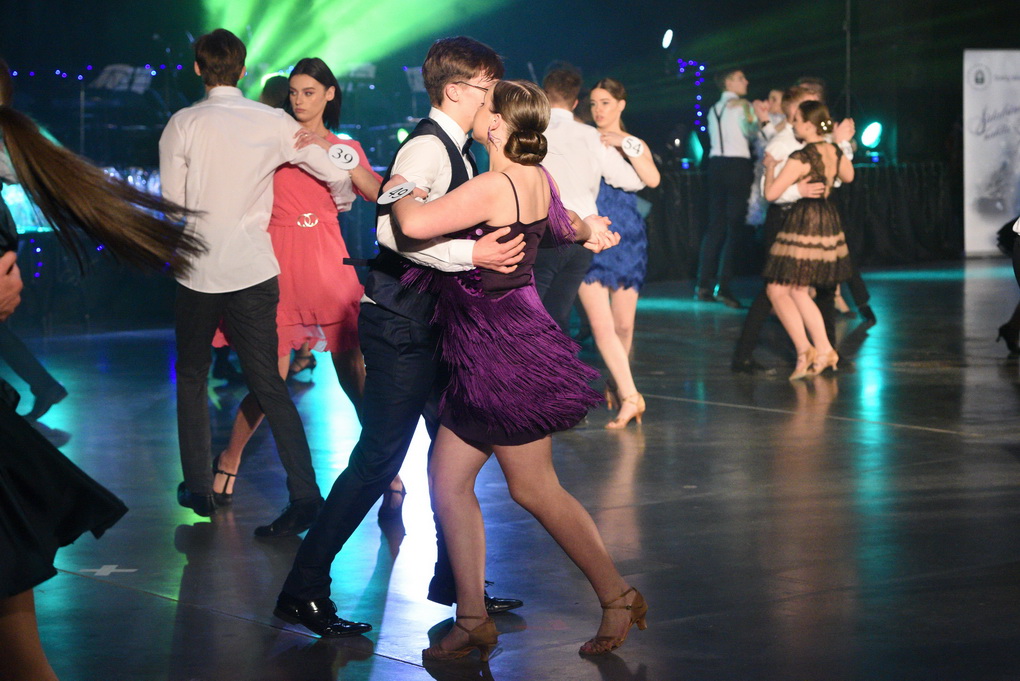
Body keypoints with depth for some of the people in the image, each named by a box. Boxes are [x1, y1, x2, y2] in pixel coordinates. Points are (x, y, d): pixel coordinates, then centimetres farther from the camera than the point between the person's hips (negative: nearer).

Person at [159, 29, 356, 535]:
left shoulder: (183, 124, -6)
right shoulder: (274, 123, -1)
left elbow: (173, 203, -4)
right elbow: (340, 174, 3)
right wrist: (341, 202, 25)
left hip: (198, 271, -1)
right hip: (253, 270, 1)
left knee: (192, 379, 17)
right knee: (268, 384, 2)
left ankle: (198, 489, 19)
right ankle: (304, 494, -7)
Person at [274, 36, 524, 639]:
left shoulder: (457, 151, 13)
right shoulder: (427, 148, -18)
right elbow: (393, 228, -33)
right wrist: (471, 255, -34)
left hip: (431, 319, 10)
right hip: (402, 323, -10)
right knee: (378, 459, -8)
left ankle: (454, 580, 30)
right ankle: (304, 589, -2)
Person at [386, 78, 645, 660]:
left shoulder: (494, 187, -22)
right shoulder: (539, 178, 5)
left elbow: (415, 225, -35)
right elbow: (562, 224, 28)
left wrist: (396, 192, -12)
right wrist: (589, 230, 53)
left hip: (503, 348, -9)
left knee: (534, 488, 3)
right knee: (448, 477, 8)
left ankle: (617, 595, 15)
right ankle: (473, 621, 9)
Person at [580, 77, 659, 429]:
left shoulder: (635, 145, 10)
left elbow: (652, 179, -10)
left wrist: (624, 144, -16)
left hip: (625, 238, 1)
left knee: (623, 326, 5)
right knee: (601, 325, -12)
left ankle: (617, 384, 30)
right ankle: (629, 397, -10)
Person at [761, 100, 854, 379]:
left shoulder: (800, 158, -18)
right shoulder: (835, 152, 4)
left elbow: (771, 193, -18)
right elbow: (848, 176, 26)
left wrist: (770, 167, 0)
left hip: (803, 222, -8)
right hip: (829, 219, 8)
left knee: (778, 290, 1)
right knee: (798, 292, 18)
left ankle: (804, 350, -9)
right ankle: (824, 349, 13)